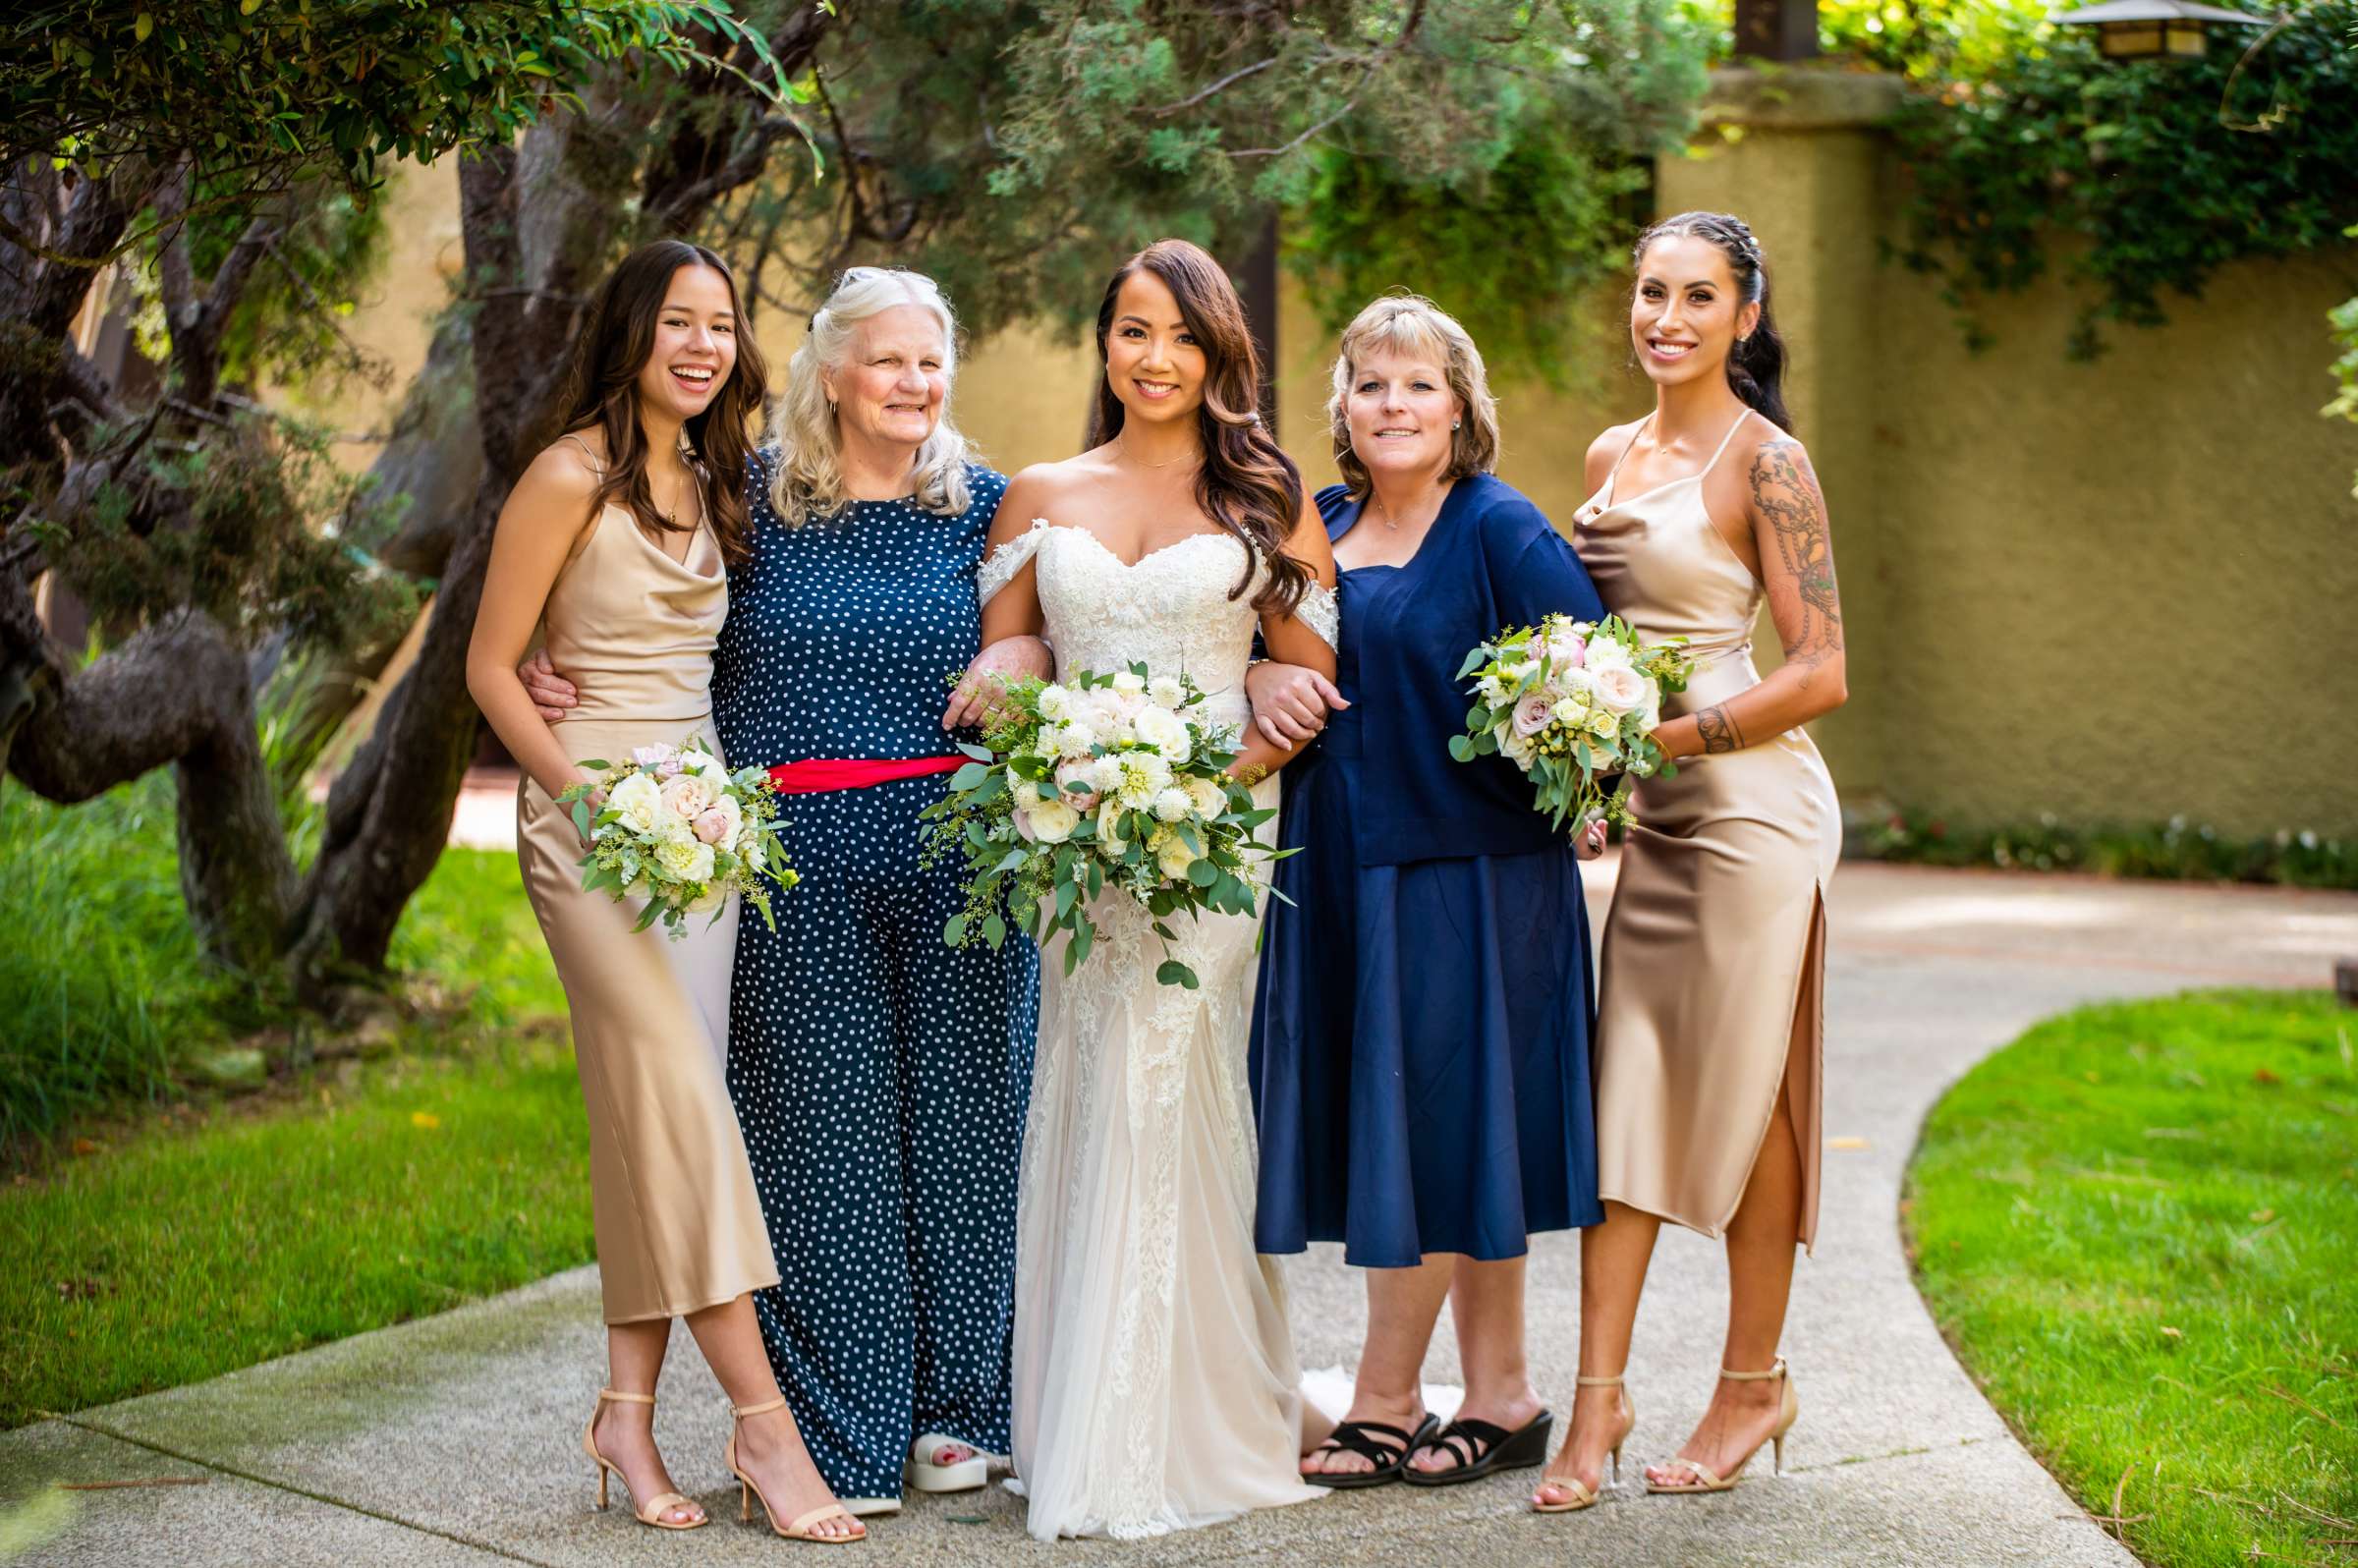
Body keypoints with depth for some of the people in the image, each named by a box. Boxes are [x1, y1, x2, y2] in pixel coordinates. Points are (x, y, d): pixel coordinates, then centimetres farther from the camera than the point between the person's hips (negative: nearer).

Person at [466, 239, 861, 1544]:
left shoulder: (708, 481, 14)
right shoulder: (570, 478, -7)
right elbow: (490, 665, -5)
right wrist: (586, 792, -14)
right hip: (593, 816, -7)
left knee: (657, 1117, 3)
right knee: (681, 1098, -13)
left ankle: (626, 1410, 9)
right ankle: (763, 1421, -13)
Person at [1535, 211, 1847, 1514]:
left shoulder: (1765, 462, -8)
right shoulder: (1612, 455, 13)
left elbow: (1819, 673, -12)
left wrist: (1666, 735, -17)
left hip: (1749, 806, -7)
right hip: (1654, 818, 7)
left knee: (1740, 1096, 2)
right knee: (1623, 1092, 3)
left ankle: (1755, 1384, 17)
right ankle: (1598, 1398, 6)